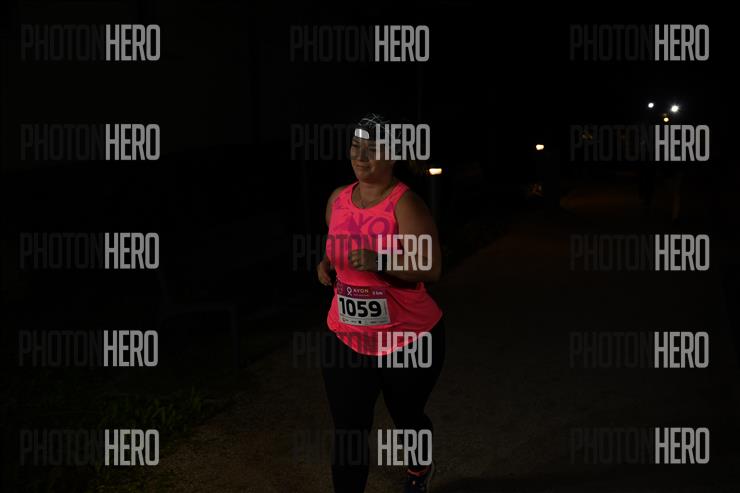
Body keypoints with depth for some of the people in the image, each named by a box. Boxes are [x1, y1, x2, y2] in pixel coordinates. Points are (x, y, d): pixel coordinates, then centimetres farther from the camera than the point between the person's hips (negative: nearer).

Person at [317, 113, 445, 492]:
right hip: (346, 339, 4)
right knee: (347, 433, 0)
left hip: (409, 339, -4)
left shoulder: (405, 204, -18)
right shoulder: (337, 199, 2)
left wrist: (379, 262, -36)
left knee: (407, 419, 20)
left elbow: (431, 268, -23)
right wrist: (327, 265, -2)